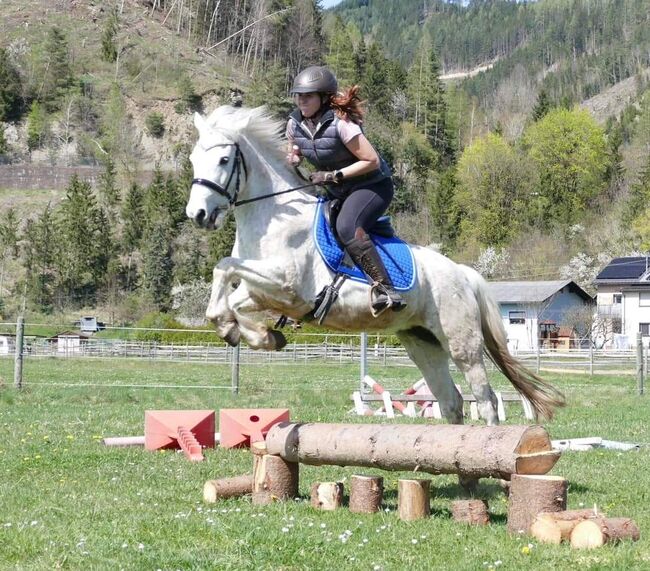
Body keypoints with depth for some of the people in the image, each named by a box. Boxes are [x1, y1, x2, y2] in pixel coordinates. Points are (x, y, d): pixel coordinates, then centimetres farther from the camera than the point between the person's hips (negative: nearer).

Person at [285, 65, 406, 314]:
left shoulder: (339, 123, -24)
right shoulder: (295, 123, -4)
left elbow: (372, 161, -22)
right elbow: (294, 152, 15)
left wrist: (335, 175, -25)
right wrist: (291, 161, -10)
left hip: (372, 185, -8)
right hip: (337, 192, 8)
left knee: (346, 226, -34)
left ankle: (385, 289, -36)